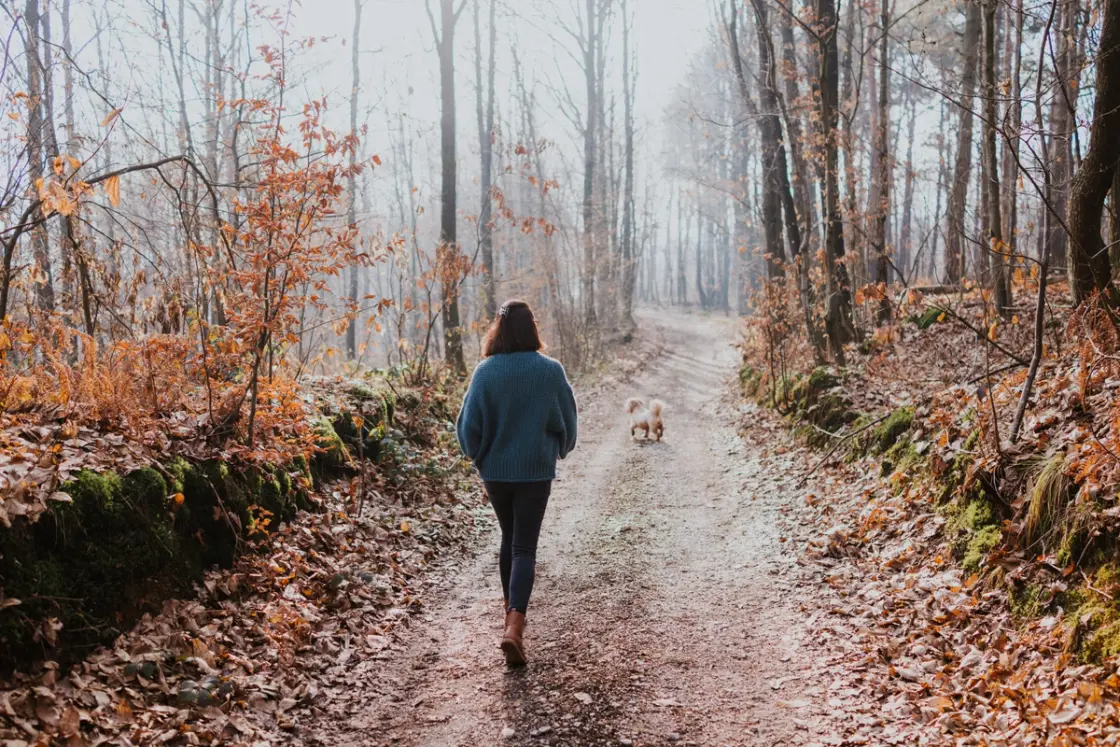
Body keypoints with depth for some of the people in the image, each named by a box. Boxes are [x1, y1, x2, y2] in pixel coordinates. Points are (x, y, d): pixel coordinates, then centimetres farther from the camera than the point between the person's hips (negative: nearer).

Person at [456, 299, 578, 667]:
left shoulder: (485, 371, -9)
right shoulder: (550, 371, -9)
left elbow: (469, 423, -6)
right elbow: (567, 421, 1)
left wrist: (477, 455, 13)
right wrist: (559, 450, 21)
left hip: (495, 471, 2)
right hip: (536, 471, -2)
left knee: (509, 540, 22)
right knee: (525, 547, 1)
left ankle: (511, 611, 35)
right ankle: (514, 625, -14)